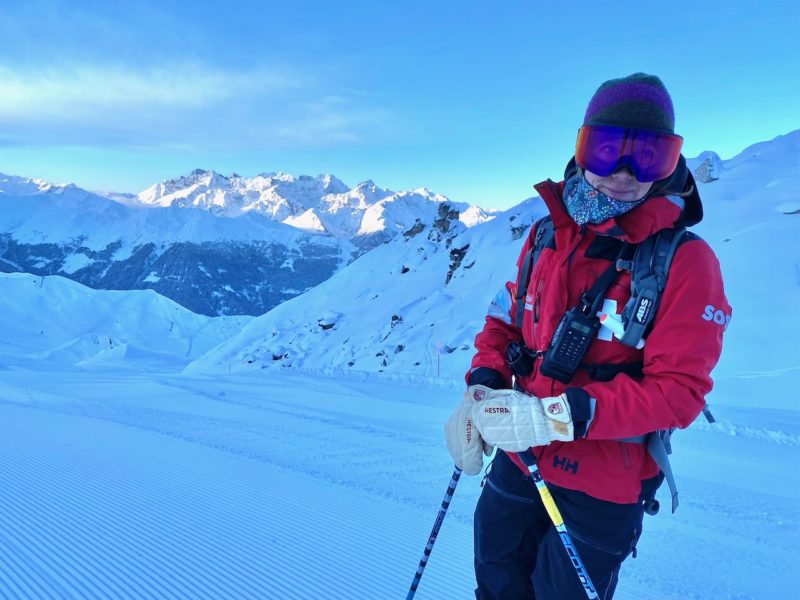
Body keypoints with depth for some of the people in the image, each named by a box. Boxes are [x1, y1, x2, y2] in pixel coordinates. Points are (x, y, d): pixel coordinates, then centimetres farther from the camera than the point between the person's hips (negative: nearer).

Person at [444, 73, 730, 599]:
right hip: (518, 462, 5)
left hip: (602, 492, -4)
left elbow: (679, 390, -20)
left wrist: (559, 415, -29)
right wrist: (483, 389, -9)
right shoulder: (548, 235, -2)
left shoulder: (684, 260, -16)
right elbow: (505, 321, 8)